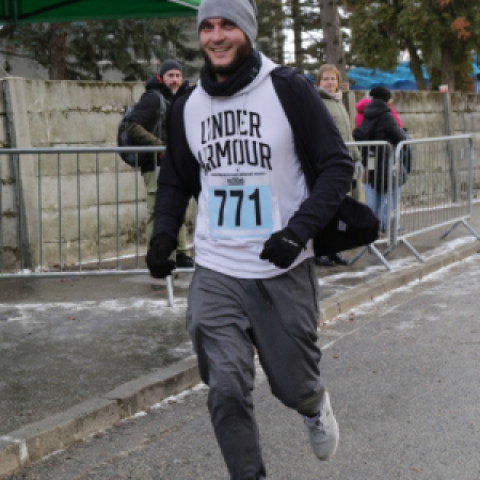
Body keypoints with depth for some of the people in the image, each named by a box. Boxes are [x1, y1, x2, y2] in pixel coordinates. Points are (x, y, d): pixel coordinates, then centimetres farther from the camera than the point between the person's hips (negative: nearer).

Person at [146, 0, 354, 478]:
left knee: (292, 385, 10)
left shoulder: (288, 88, -6)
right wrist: (163, 234, 3)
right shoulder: (186, 106, 7)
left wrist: (300, 229, -17)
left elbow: (337, 165, -5)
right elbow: (176, 179, 20)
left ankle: (315, 405, 47)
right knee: (226, 392, -7)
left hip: (284, 271, -2)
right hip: (215, 273, 3)